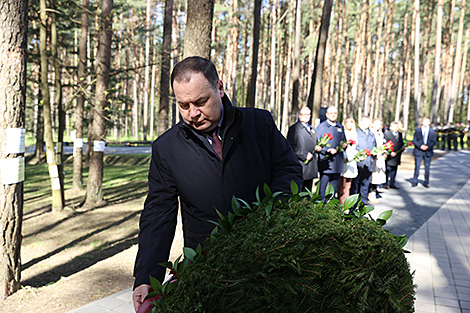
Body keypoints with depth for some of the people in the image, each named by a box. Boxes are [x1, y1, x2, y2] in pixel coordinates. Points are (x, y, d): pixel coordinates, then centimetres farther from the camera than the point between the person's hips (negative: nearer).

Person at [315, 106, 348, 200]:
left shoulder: (340, 127, 17)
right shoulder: (321, 127, 0)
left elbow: (344, 141, 25)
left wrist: (345, 145, 1)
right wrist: (328, 150, -19)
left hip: (337, 164, 5)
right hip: (325, 163, -5)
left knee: (334, 188, 11)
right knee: (323, 187, -5)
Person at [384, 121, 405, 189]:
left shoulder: (400, 134, 17)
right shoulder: (386, 134, -5)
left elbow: (401, 143, 23)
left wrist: (403, 146, 0)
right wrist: (390, 152, -19)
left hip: (397, 157, 7)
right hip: (390, 157, -7)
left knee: (394, 170, 12)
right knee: (388, 170, -5)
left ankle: (392, 184, 19)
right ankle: (386, 184, 1)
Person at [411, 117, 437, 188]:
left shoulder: (432, 131, 8)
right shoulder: (417, 130, 6)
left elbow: (434, 141, 4)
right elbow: (414, 140, 0)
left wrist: (428, 146, -13)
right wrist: (420, 146, -15)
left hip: (428, 151, 1)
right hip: (418, 151, -1)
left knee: (427, 167, 4)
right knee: (417, 166, -3)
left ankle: (426, 182, 12)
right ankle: (414, 182, 4)